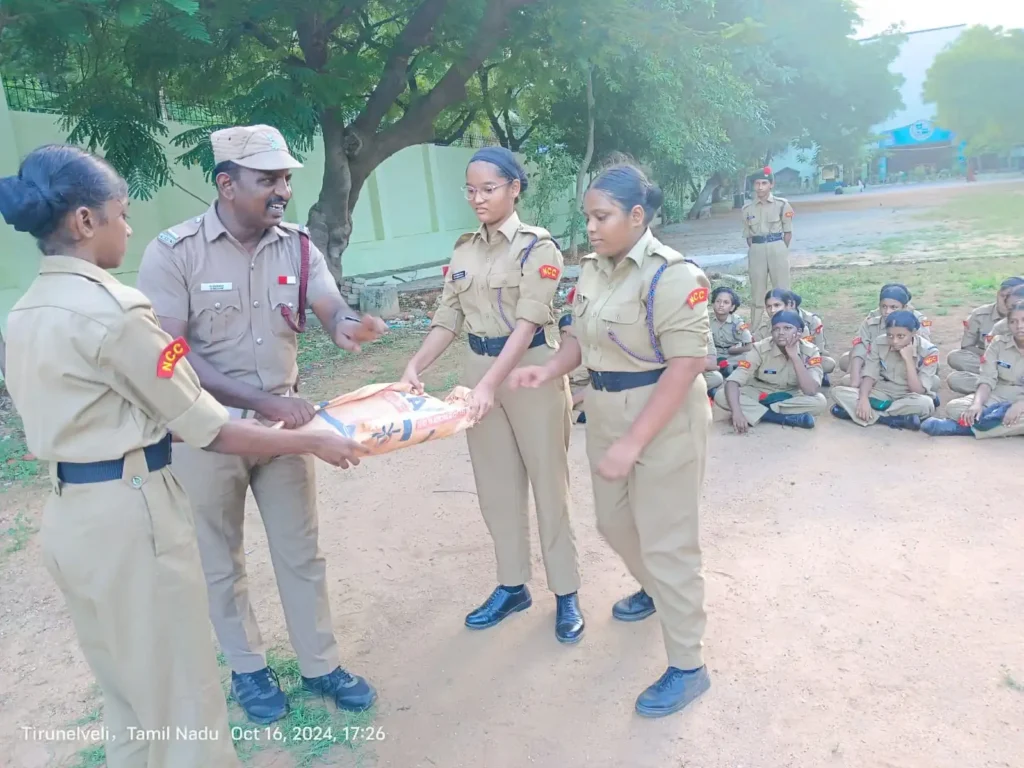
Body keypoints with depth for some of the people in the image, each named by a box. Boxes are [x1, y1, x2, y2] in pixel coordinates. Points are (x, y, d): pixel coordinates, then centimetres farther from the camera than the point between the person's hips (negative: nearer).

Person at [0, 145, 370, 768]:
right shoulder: (110, 308, -19)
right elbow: (206, 430, -17)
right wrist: (313, 443, -9)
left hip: (72, 514, 9)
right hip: (130, 515, -9)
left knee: (130, 692, 25)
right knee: (182, 695, 8)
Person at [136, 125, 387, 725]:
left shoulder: (298, 246, -2)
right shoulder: (173, 252, -14)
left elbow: (332, 308, -14)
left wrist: (348, 326, -40)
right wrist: (261, 401, -28)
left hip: (284, 417, 3)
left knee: (301, 551, 14)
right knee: (221, 560, 14)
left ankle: (321, 664, 32)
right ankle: (248, 667, 36)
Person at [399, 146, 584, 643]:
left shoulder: (536, 246, -9)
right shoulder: (464, 251, 8)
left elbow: (528, 322, -19)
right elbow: (448, 320, 5)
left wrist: (490, 384, -30)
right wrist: (414, 367, -11)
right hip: (478, 369, 6)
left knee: (547, 481, 4)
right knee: (497, 484, 13)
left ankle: (566, 592, 19)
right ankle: (512, 585, 29)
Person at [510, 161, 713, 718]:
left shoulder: (672, 275, -20)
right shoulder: (592, 267, 5)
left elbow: (684, 368, -24)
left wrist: (634, 442, -27)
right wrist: (551, 369, -6)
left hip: (664, 420, -8)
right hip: (604, 413, 8)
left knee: (666, 539, 2)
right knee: (614, 522, 23)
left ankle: (687, 666, 20)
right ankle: (652, 590, 53)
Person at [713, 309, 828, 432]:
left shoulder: (810, 351, -17)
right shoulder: (760, 349, -20)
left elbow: (811, 391, -30)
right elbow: (732, 381, -28)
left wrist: (794, 355, -33)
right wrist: (736, 412, -45)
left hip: (791, 397, 1)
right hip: (759, 394, 0)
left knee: (820, 401, -30)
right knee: (721, 396, -28)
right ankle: (785, 417, -28)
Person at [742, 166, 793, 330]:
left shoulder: (782, 204, -1)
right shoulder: (747, 208, 5)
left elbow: (788, 232, 3)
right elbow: (748, 235, 11)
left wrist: (782, 251, 2)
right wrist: (755, 251, 3)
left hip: (777, 248, -2)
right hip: (756, 250, 2)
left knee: (782, 290, 3)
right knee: (757, 291, 8)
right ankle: (754, 329, 14)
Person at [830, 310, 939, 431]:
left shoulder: (928, 351, -14)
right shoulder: (879, 343, -7)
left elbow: (918, 392, -19)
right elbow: (869, 375, -9)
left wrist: (908, 359, -25)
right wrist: (863, 399, -28)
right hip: (882, 393, 2)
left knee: (925, 404, -40)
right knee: (838, 392, -22)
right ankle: (891, 420, -33)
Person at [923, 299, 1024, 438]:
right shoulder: (998, 343, 3)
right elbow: (987, 380, -7)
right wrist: (977, 404, -26)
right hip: (998, 398, 3)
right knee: (953, 407, -22)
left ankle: (962, 427, -34)